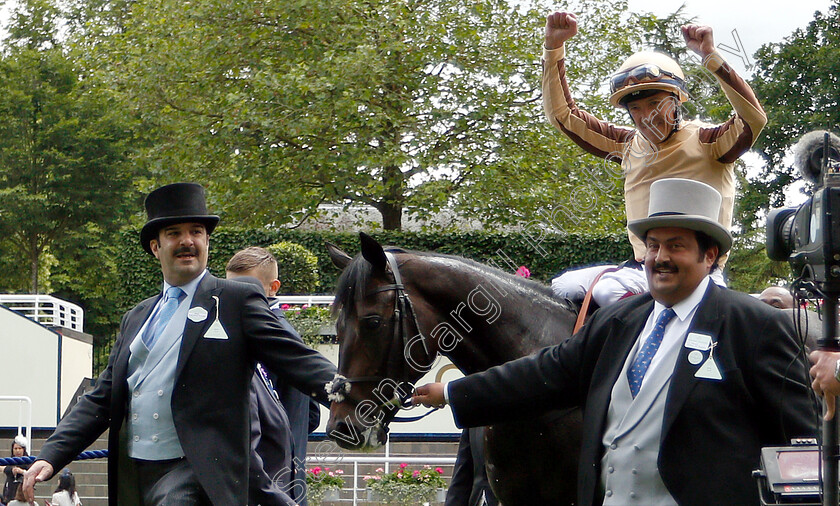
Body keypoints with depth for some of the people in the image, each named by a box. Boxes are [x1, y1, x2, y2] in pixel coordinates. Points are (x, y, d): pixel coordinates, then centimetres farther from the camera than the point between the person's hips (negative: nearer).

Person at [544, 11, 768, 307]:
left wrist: (711, 57, -24)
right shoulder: (630, 146, 17)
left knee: (609, 291, -29)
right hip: (641, 268, 7)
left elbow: (754, 119, -20)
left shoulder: (706, 142, 0)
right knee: (563, 287, -9)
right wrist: (554, 48, 10)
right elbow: (563, 114, 21)